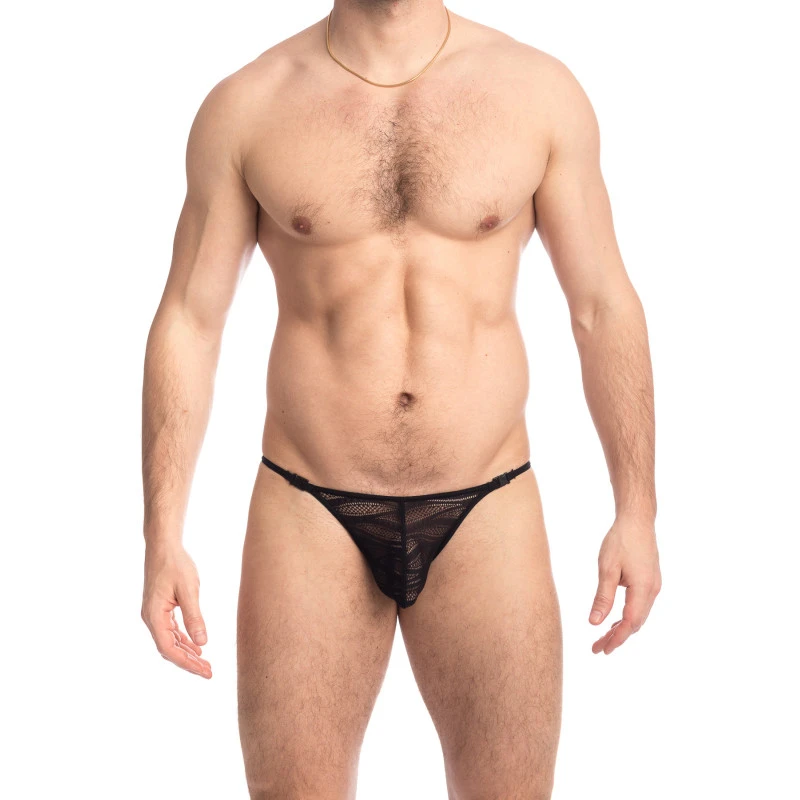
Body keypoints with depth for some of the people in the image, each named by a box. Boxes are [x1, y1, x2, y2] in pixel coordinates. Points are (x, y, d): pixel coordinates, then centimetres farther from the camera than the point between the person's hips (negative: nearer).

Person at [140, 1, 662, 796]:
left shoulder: (540, 91, 0)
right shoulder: (245, 106, -1)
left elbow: (604, 308, 3)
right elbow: (188, 323, 1)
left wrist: (637, 512, 1)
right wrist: (162, 535, -3)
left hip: (485, 518, 1)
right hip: (309, 519, 0)